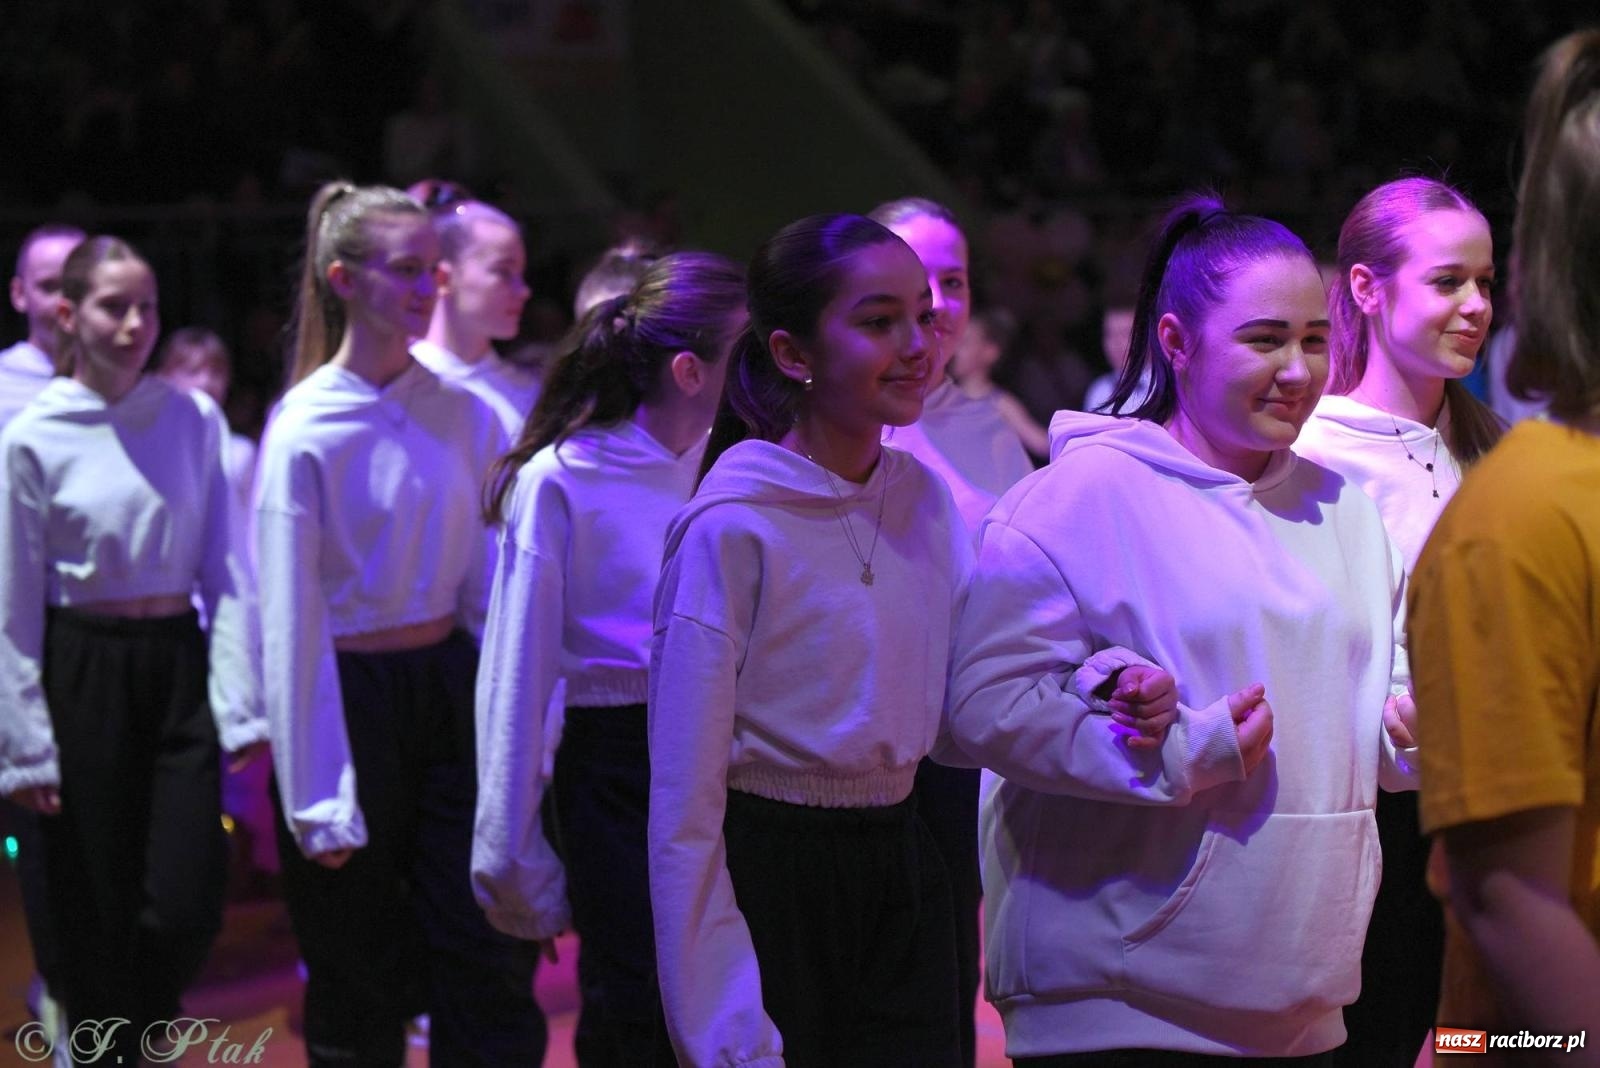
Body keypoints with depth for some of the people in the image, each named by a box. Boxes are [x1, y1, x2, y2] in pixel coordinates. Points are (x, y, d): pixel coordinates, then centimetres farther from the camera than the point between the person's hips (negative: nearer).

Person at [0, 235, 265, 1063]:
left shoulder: (194, 419, 1)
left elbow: (224, 570, 2)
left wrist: (239, 699, -4)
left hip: (179, 663, 2)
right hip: (83, 673, -2)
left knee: (189, 904, -3)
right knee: (98, 907, 4)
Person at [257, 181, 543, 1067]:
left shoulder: (461, 412, 1)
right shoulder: (307, 432, -12)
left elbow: (493, 578, 5)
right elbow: (292, 626, -11)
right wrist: (319, 805, -12)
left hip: (450, 689, 4)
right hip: (352, 701, -4)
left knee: (490, 959, 3)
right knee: (363, 988, 10)